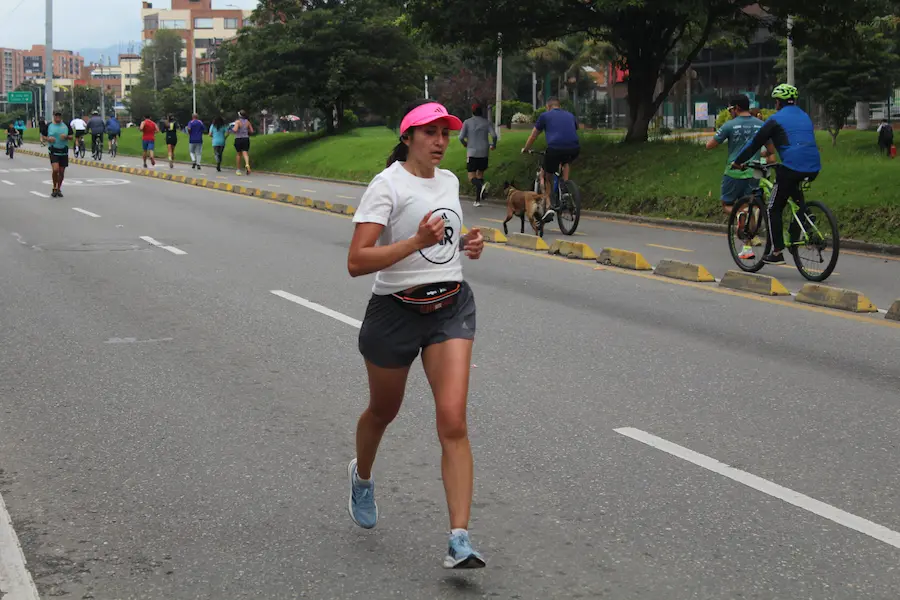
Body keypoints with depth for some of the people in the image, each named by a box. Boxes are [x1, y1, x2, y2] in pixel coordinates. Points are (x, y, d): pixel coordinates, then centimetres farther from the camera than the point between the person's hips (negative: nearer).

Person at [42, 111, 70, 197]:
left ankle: (59, 189, 21)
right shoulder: (49, 126, 3)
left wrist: (66, 137, -11)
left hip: (64, 151, 2)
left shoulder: (66, 125, 8)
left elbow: (71, 136, 11)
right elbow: (43, 137, 10)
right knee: (55, 169, -18)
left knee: (61, 171, 5)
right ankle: (54, 188, 1)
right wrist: (48, 139, -12)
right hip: (53, 151, -2)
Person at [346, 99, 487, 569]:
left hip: (451, 307, 4)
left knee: (453, 422, -11)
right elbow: (356, 262, -21)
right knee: (383, 411, 18)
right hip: (396, 311, -4)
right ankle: (362, 476, 52)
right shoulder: (387, 185, -12)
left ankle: (459, 540, -13)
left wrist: (466, 245, 7)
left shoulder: (449, 181, 9)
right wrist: (417, 242, -30)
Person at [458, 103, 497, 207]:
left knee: (472, 176, -2)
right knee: (480, 174, 14)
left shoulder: (467, 122, 1)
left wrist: (465, 145, 17)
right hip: (484, 153, 2)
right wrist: (493, 145, 12)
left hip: (471, 152, -2)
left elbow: (461, 137, -4)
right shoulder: (486, 122, 4)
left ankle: (481, 186, -35)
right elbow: (494, 135, -7)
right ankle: (478, 199, 11)